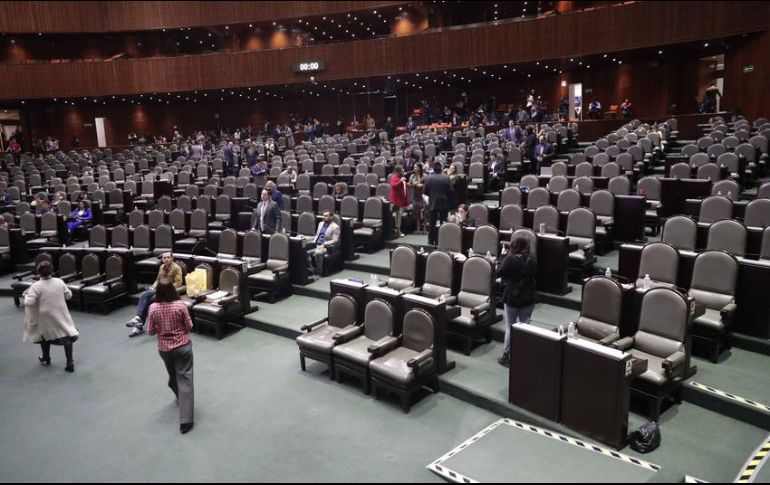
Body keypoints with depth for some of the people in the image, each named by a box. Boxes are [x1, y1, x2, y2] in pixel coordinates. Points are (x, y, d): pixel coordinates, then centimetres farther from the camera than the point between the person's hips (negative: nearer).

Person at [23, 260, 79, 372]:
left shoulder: (36, 286, -13)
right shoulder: (60, 282, -4)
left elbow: (29, 303, -17)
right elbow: (69, 295, 4)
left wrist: (26, 296, 2)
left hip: (46, 318, -1)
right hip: (62, 316, 1)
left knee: (45, 335, 24)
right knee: (67, 337, 5)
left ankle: (46, 358, 41)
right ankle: (70, 363, 1)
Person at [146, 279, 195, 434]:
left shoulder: (153, 308, -10)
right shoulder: (180, 305, -16)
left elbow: (150, 331, -3)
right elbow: (189, 326, -7)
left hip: (164, 348, 3)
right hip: (183, 346, -3)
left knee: (173, 375, 26)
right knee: (184, 378, -2)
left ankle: (180, 397, 52)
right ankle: (185, 419, -9)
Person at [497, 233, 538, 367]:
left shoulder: (510, 258, -21)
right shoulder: (533, 259, -6)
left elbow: (499, 273, -7)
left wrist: (503, 255, 0)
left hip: (512, 297, -3)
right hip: (528, 298, 3)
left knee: (510, 328, 9)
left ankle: (506, 356, 17)